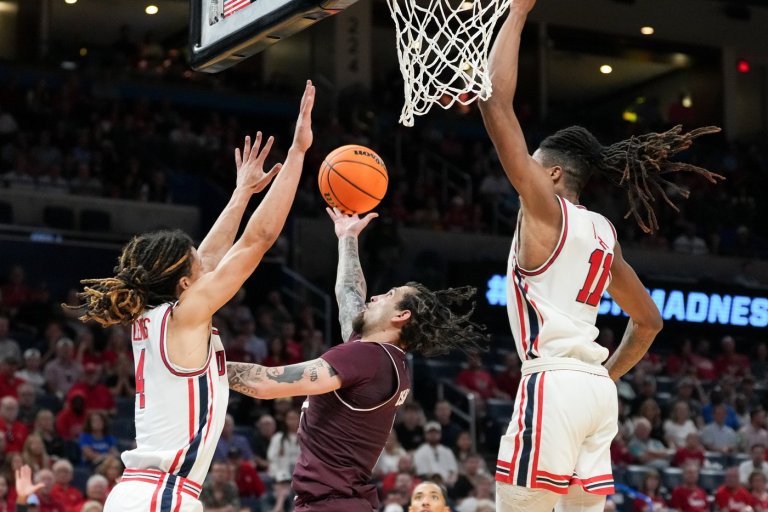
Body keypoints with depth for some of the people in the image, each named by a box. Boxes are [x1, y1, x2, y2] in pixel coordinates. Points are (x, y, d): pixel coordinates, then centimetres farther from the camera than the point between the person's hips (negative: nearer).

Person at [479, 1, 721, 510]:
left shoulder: (546, 208, -3)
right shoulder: (604, 232, 18)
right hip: (596, 391, 8)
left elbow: (496, 103, -8)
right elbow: (649, 321, 26)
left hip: (554, 384, -8)